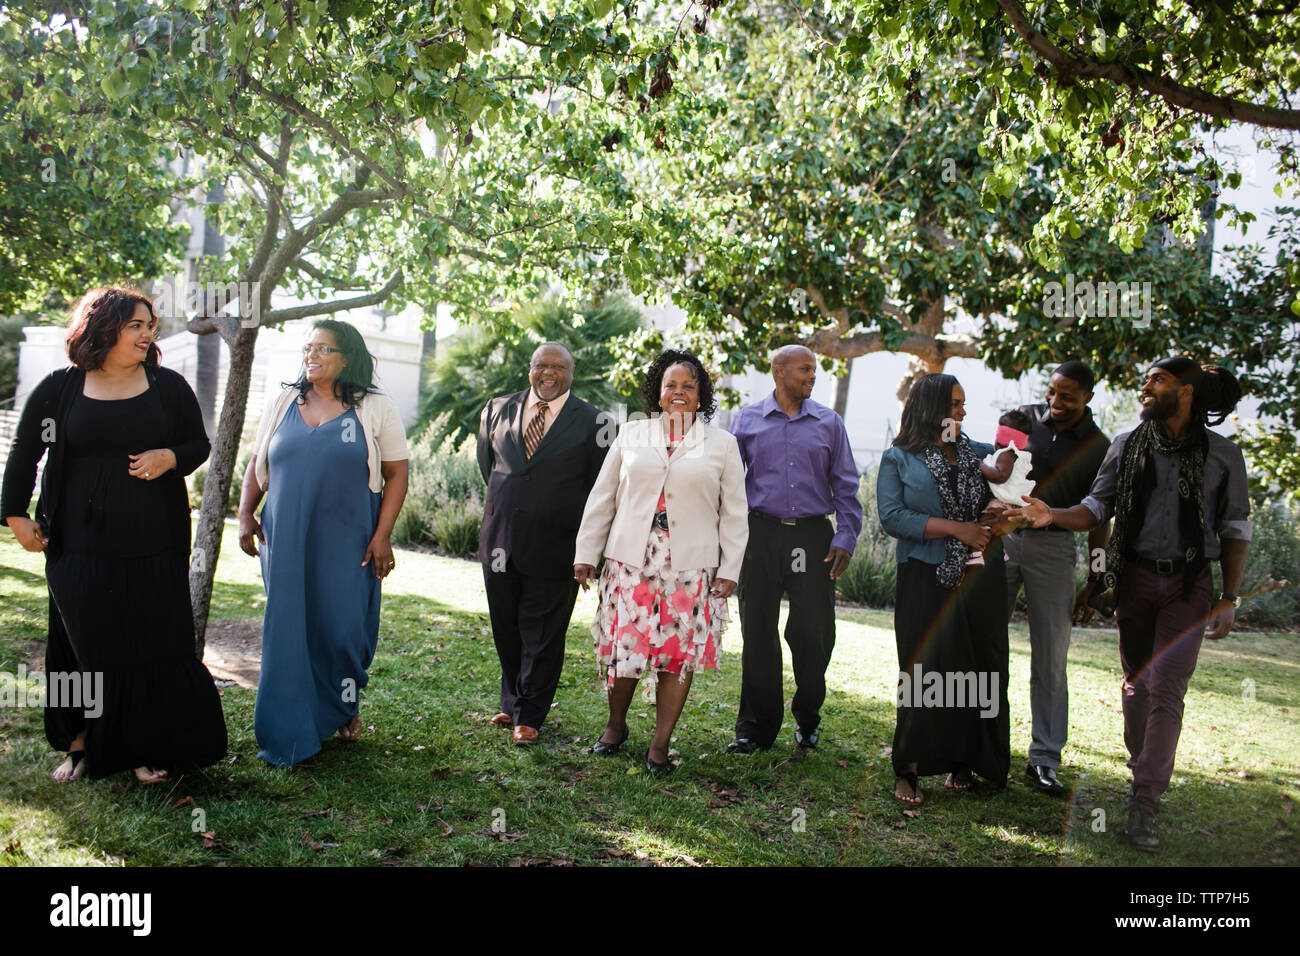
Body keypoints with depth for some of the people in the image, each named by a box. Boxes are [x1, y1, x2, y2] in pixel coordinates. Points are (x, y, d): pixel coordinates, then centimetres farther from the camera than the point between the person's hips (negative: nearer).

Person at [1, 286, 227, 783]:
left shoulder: (168, 386, 4)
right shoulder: (60, 388, 2)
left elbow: (199, 444, 10)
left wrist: (170, 456, -11)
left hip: (154, 546, 1)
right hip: (81, 546, 0)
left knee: (154, 644, 3)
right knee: (87, 644, 7)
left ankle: (149, 748, 16)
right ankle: (82, 742, 24)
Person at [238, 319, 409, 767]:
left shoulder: (376, 409, 1)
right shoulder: (283, 402, 11)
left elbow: (396, 475, -1)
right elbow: (258, 465, 16)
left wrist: (382, 536, -9)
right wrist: (245, 515, 4)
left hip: (346, 543, -2)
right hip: (285, 541, 3)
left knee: (341, 626, 1)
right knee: (288, 631, 3)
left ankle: (345, 708, 28)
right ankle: (288, 735, 15)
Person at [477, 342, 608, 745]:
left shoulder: (591, 422, -5)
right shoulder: (498, 410, 6)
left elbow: (600, 490, 1)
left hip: (553, 547, -4)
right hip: (500, 542, 4)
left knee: (542, 636, 5)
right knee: (506, 631, 15)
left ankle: (530, 718, 19)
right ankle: (513, 703, 33)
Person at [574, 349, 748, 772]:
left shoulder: (721, 444, 8)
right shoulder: (631, 435, 10)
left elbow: (733, 512, 6)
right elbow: (602, 497, 11)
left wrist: (729, 569, 0)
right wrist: (586, 552, 8)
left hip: (690, 568, 0)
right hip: (631, 561, 1)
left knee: (680, 652, 1)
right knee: (624, 645, 2)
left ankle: (660, 744, 14)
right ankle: (615, 725, 26)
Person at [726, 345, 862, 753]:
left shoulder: (829, 423, 8)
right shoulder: (747, 420, 7)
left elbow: (845, 487, 9)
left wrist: (845, 537, -1)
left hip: (813, 537, 1)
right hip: (761, 533, 0)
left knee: (813, 632, 2)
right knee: (758, 632, 4)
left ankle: (807, 719, 23)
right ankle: (756, 727, 16)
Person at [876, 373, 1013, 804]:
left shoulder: (978, 454, 14)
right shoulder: (898, 458, 3)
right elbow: (892, 517, -8)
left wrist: (995, 522, -5)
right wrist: (956, 528, -13)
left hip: (979, 577, 4)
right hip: (926, 580, -3)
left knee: (977, 670, 2)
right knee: (923, 673, -4)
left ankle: (964, 762, 15)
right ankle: (909, 769, 6)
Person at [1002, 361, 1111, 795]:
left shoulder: (1097, 448, 1)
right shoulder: (1023, 418, 4)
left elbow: (1097, 520, 4)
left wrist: (1094, 584, 2)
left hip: (1052, 547, -1)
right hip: (1002, 534, 1)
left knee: (1050, 658, 2)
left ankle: (1043, 760, 11)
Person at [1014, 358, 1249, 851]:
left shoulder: (1223, 455, 1)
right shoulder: (1126, 446, 5)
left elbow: (1235, 531, 4)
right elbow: (1096, 509, 2)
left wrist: (1230, 598, -1)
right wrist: (1053, 515, -17)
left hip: (1188, 586, -2)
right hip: (1134, 578, 2)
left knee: (1166, 690, -9)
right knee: (1136, 684, 9)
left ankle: (1144, 806, -3)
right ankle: (1140, 768, 29)